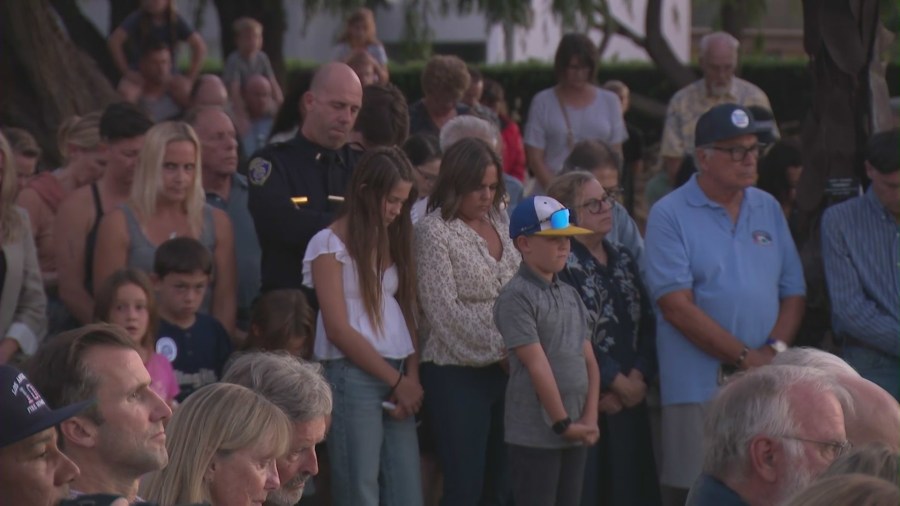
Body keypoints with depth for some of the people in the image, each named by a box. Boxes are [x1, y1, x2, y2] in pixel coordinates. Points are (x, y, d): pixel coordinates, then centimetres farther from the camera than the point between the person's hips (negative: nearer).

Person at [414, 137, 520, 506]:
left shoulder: (500, 222, 11)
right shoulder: (434, 232, -7)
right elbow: (445, 312, -11)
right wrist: (501, 349, -10)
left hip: (504, 369, 6)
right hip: (458, 373, -6)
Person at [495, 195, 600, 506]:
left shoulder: (570, 295, 13)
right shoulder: (516, 297, -11)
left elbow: (590, 362, 11)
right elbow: (537, 365, -15)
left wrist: (590, 418, -2)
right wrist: (563, 422, -15)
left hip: (576, 433, 8)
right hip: (535, 434, -8)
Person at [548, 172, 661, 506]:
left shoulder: (622, 259, 14)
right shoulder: (561, 265, -8)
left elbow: (647, 324, 8)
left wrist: (638, 379, -6)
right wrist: (619, 383, -10)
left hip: (629, 400, 7)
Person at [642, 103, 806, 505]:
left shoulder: (768, 209, 13)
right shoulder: (669, 215, -3)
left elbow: (794, 292, 12)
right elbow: (677, 306, -11)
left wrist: (775, 350, -7)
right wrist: (745, 357, -11)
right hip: (699, 386, -4)